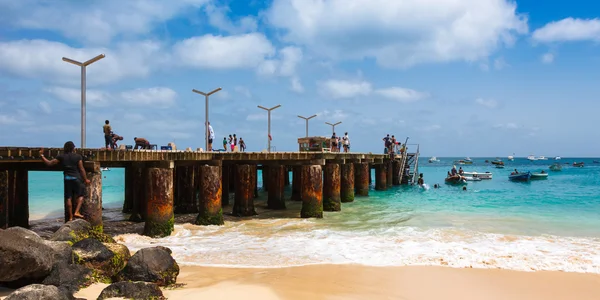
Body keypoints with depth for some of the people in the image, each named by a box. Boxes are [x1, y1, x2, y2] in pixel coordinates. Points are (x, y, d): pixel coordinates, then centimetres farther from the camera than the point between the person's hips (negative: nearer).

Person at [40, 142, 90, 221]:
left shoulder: (61, 157, 2)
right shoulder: (78, 157, -3)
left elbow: (49, 163, 3)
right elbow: (81, 169, -4)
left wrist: (42, 155, 12)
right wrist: (85, 179, 5)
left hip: (66, 178, 3)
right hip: (76, 178, -3)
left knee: (68, 197, 8)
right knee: (80, 195, 11)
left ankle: (70, 216, 10)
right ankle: (77, 212, -4)